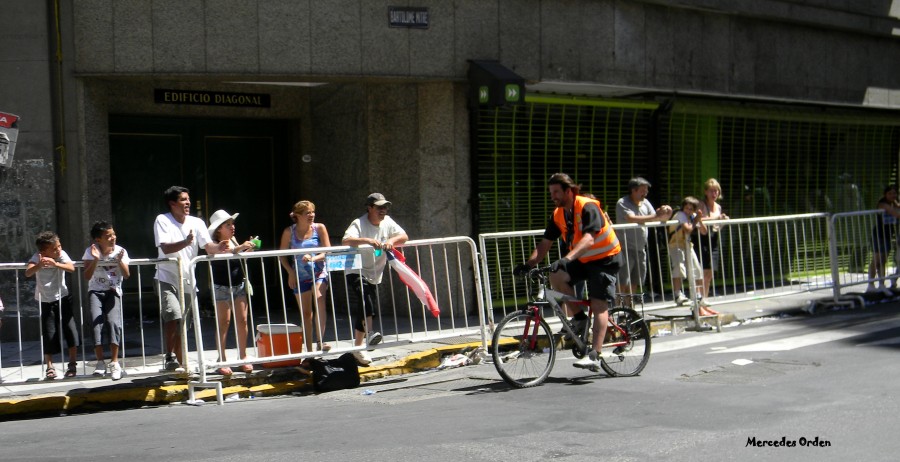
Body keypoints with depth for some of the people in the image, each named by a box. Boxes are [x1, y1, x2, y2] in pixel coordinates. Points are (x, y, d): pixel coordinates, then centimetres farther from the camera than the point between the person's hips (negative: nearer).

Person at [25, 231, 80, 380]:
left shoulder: (62, 254, -13)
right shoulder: (37, 257, -17)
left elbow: (71, 268, -30)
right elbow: (27, 273, -35)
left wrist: (55, 264, -46)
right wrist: (39, 265, -56)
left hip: (62, 298, 1)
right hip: (45, 301, -1)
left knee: (71, 329, -6)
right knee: (48, 334, -1)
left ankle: (73, 364, 4)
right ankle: (49, 368, 10)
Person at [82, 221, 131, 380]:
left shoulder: (120, 251, -5)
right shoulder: (91, 251, -6)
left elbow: (126, 275, -13)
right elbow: (87, 276, -15)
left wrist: (120, 260, -28)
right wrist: (95, 259, -27)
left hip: (113, 291, 0)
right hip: (96, 291, 0)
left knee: (113, 322, -21)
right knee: (96, 322, -21)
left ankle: (114, 363, -14)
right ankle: (100, 362, -14)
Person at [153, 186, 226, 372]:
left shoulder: (197, 223, 1)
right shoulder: (162, 220, -8)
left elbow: (209, 247, -10)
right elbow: (165, 248, -20)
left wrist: (219, 247, -33)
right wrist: (186, 242, -37)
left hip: (188, 281, 4)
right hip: (167, 280, -4)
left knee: (181, 324, 12)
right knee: (173, 317, -23)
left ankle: (180, 363, 22)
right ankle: (170, 357, -9)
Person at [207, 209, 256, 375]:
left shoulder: (234, 240, 11)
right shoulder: (214, 244, -8)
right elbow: (222, 254, -29)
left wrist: (249, 249, 2)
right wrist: (240, 248, -39)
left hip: (239, 285, 6)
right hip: (222, 287, -6)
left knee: (242, 321, 4)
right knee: (224, 322, -5)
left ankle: (243, 357, 12)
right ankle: (221, 361, 0)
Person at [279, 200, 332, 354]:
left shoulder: (319, 228, -2)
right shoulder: (289, 232, -1)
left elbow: (327, 251, -5)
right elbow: (282, 255, 6)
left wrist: (313, 258, -22)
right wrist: (290, 272, -6)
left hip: (319, 272, -1)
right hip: (300, 276, 1)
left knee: (319, 300, -28)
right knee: (305, 313, 6)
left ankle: (321, 341, -25)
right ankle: (309, 350, 15)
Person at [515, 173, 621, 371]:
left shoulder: (588, 208, -22)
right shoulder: (558, 215, 0)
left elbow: (588, 239, -36)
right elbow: (545, 244, -1)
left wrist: (567, 259, -49)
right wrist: (528, 264, -17)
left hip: (604, 259, -7)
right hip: (582, 260, 7)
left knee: (599, 306, -15)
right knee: (556, 276, -20)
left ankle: (594, 356, -19)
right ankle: (578, 318, -2)